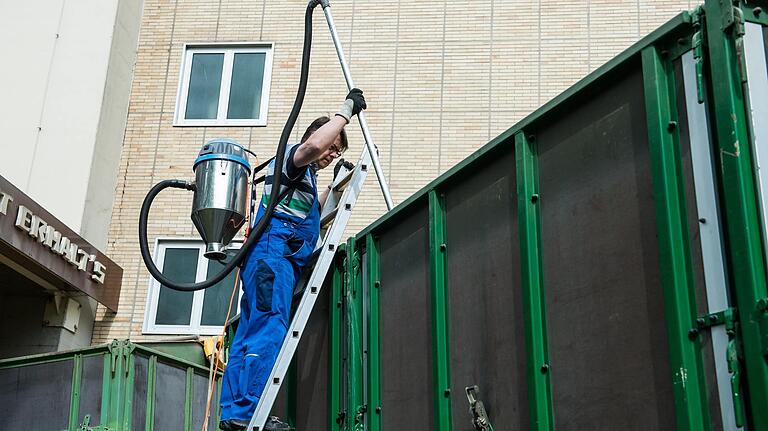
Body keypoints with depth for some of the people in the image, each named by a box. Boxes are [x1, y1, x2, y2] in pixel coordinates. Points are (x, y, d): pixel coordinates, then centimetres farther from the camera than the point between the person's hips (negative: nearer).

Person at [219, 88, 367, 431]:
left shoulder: (303, 175, 33)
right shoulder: (292, 154, 3)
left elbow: (311, 214, 45)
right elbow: (313, 144, -22)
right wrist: (347, 108, -13)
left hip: (271, 258, 11)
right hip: (273, 252, -11)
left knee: (250, 335, 3)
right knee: (269, 330, -19)